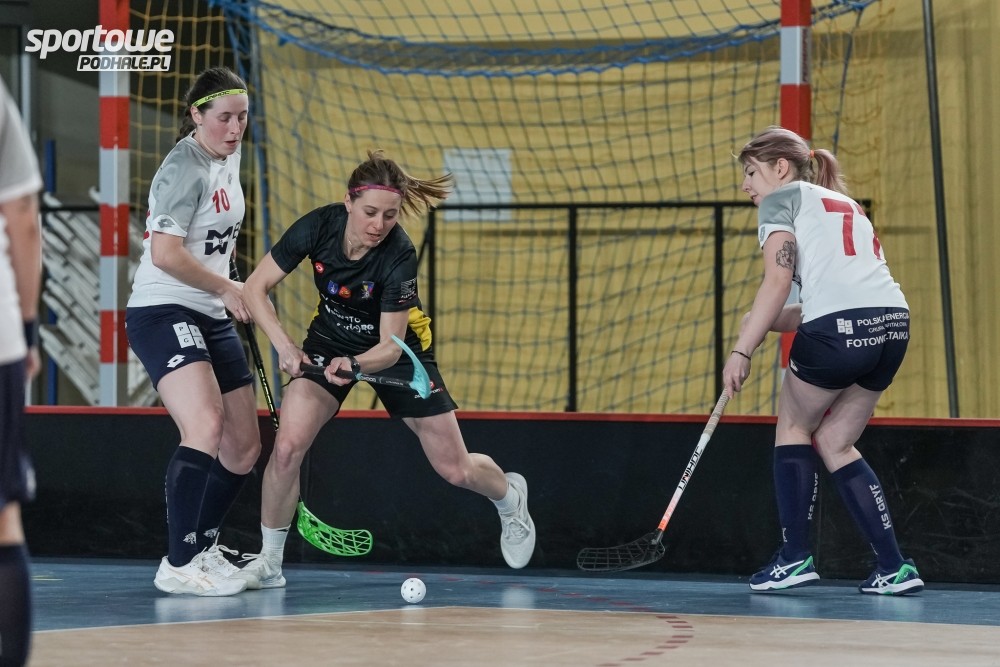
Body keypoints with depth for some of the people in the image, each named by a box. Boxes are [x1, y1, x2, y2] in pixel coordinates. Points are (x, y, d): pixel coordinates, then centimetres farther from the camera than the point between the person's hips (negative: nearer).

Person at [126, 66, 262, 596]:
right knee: (206, 427, -28)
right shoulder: (185, 168, -17)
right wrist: (227, 289, -13)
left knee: (244, 447, 10)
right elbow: (166, 254, -25)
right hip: (163, 312, -9)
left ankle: (203, 547, 30)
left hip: (212, 317, 9)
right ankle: (178, 566, -27)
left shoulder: (228, 157, 11)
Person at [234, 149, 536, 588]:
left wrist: (355, 365, -48)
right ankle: (268, 562, -2)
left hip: (394, 349, -2)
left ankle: (510, 495, 39)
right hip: (330, 340, 2)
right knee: (287, 447, -20)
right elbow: (255, 288, -17)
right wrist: (284, 345, -30)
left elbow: (391, 345, -27)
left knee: (456, 469, 3)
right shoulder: (317, 227, -26)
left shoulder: (399, 257, -32)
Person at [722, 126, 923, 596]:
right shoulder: (846, 205, 31)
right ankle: (894, 567, 9)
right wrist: (769, 322, 17)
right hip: (893, 325, 7)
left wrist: (742, 350, -9)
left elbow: (777, 280, -6)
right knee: (834, 444, 17)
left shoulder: (782, 198, 9)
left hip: (839, 326, -7)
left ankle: (795, 557, 12)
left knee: (794, 427, 15)